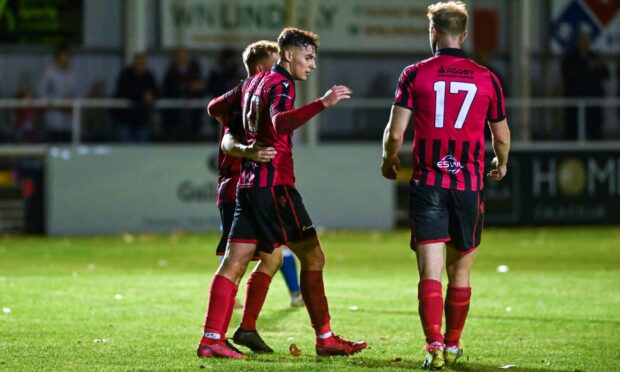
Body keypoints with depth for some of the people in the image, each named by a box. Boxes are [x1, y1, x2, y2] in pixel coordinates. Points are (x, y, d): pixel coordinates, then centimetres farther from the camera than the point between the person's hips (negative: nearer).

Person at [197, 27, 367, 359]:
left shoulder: (254, 82, 18)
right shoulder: (280, 84, -10)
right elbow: (279, 122, -31)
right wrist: (322, 104, -40)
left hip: (249, 183, 9)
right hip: (274, 183, -9)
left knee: (234, 263, 3)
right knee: (312, 257, -2)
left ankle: (211, 340, -2)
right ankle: (325, 339, -1)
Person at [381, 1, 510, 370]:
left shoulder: (415, 74, -1)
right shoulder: (487, 78, 4)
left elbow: (395, 132, -4)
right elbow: (502, 137, 12)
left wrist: (389, 161, 17)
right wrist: (502, 163, 34)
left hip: (428, 184, -1)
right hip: (469, 186, 1)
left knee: (430, 273, -5)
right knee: (461, 271, 14)